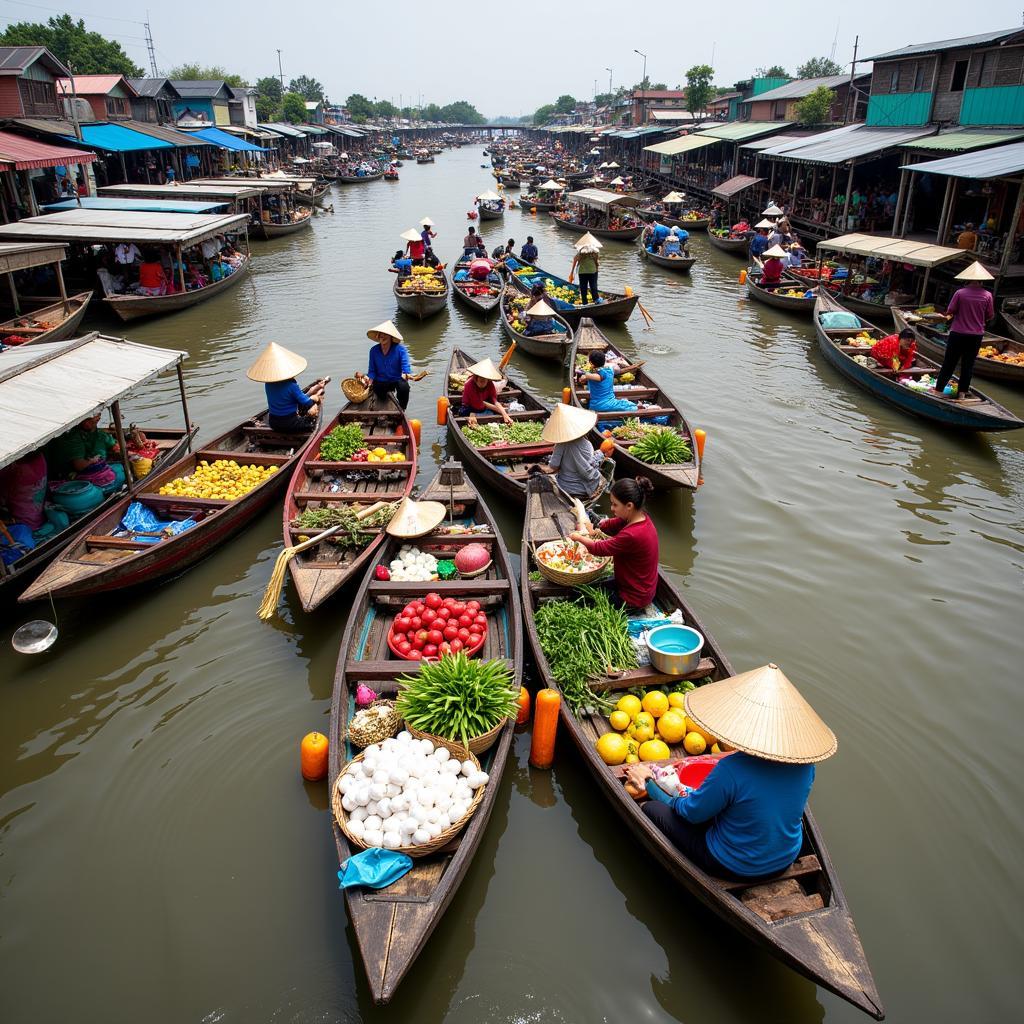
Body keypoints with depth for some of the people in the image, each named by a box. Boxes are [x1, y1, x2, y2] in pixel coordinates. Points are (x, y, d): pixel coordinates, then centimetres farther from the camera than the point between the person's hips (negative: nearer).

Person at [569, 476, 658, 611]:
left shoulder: (632, 535, -33)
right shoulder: (641, 517, -7)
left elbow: (599, 549, -20)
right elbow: (610, 525, 2)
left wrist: (578, 537, -4)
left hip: (632, 599, -9)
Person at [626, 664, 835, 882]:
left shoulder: (732, 770, -35)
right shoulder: (805, 763, -16)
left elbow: (692, 813, -18)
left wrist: (649, 782, 1)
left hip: (733, 868, -6)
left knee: (652, 809, 6)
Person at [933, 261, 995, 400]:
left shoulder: (960, 293, -12)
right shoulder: (987, 295, -6)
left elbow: (949, 312, -10)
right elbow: (990, 316, 2)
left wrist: (951, 316, 11)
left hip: (958, 333, -1)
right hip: (976, 335, 2)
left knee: (949, 363, 6)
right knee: (968, 364, 11)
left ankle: (939, 389, 8)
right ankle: (962, 392, 16)